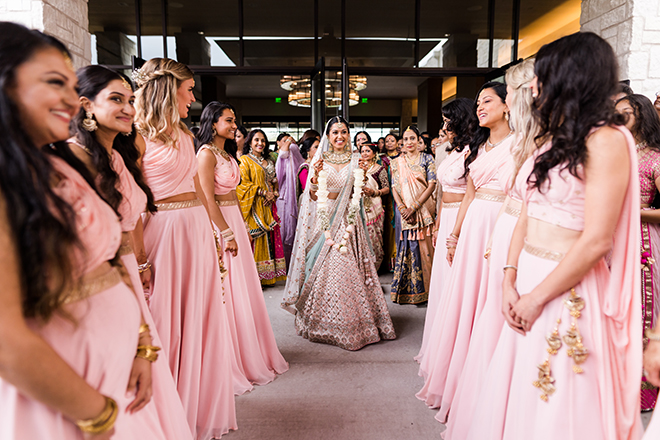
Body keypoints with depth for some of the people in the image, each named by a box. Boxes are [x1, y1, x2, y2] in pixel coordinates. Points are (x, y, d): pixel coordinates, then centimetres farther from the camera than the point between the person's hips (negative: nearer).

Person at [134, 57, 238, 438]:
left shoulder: (183, 134, 14)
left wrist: (213, 230, 15)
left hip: (197, 229, 8)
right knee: (166, 321, 4)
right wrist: (139, 256, -18)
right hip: (163, 231, -7)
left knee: (199, 320, 13)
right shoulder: (140, 135, -9)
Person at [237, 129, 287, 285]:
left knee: (269, 238, 5)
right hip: (254, 206, -6)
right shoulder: (245, 160, -2)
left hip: (268, 206, 6)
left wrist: (273, 194, 0)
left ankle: (268, 276, 11)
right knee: (255, 239, -7)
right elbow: (243, 183, -10)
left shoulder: (268, 161, 19)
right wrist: (263, 193, -14)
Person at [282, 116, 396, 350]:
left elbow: (357, 194, 8)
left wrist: (362, 174, -7)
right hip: (324, 219, -1)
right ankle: (324, 321, 15)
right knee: (323, 270, -1)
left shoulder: (355, 161, 7)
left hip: (347, 220, 2)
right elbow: (313, 196, -1)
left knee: (349, 268, 0)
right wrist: (315, 175, -17)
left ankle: (351, 322, 14)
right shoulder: (320, 160, 1)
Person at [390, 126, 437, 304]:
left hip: (423, 209, -1)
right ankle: (406, 289, 12)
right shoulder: (396, 162, 10)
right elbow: (394, 188, 5)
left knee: (423, 246, 0)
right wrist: (402, 209, -11)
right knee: (406, 247, 2)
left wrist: (414, 207, -13)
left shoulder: (427, 159, 3)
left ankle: (423, 290, 11)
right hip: (403, 211, 1)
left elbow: (431, 185, -5)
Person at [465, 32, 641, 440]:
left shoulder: (607, 140, -13)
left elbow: (596, 241, -19)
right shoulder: (552, 140, 11)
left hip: (568, 291, -7)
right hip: (529, 280, 7)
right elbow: (526, 216, 9)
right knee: (518, 394, 17)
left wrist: (538, 297, -14)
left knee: (556, 406, 8)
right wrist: (510, 281, -1)